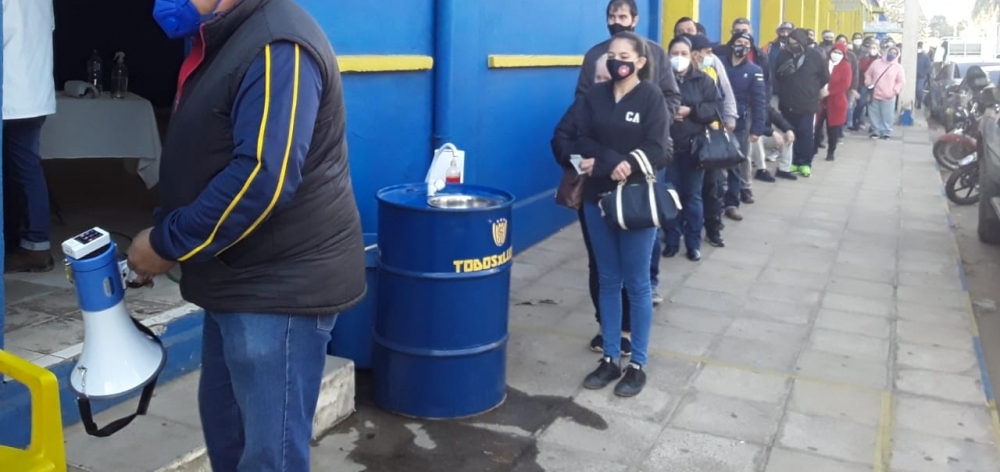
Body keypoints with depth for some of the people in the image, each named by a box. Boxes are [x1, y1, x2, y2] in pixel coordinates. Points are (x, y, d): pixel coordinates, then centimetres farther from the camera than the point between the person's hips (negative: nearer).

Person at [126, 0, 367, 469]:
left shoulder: (276, 47, -20)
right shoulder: (223, 40, 12)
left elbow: (263, 179, -28)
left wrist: (167, 244, -18)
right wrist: (159, 232, 6)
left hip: (281, 285, -10)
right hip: (242, 279, 10)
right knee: (223, 418, 23)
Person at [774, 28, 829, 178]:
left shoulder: (815, 56, -8)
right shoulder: (784, 55, -3)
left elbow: (825, 77, 4)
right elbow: (776, 76, 7)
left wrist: (811, 89, 10)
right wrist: (783, 72, -15)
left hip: (807, 103, -2)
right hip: (788, 102, 2)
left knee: (805, 134, 2)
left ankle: (805, 163, 12)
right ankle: (793, 161, 20)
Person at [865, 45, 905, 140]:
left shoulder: (898, 67, 0)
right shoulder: (876, 63, 5)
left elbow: (901, 81, 0)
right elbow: (868, 74, 13)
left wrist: (894, 91, -11)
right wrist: (869, 84, 0)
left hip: (888, 97, -2)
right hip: (874, 95, 2)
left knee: (887, 116, 0)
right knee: (874, 115, 8)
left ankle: (886, 133, 12)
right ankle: (876, 131, 20)